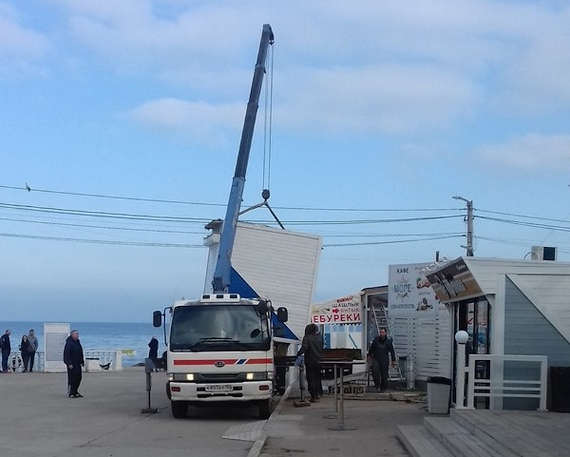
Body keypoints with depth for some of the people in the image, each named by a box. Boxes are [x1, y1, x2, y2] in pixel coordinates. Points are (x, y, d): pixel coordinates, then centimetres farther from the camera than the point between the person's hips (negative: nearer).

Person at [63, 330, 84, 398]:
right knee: (72, 378, -5)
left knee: (78, 378, 10)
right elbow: (66, 353, -17)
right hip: (72, 364, -9)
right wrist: (69, 364, -21)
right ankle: (71, 394, 1)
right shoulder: (69, 343, -13)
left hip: (78, 364, 9)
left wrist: (82, 362, 14)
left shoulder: (77, 342, 14)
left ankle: (75, 392, 21)